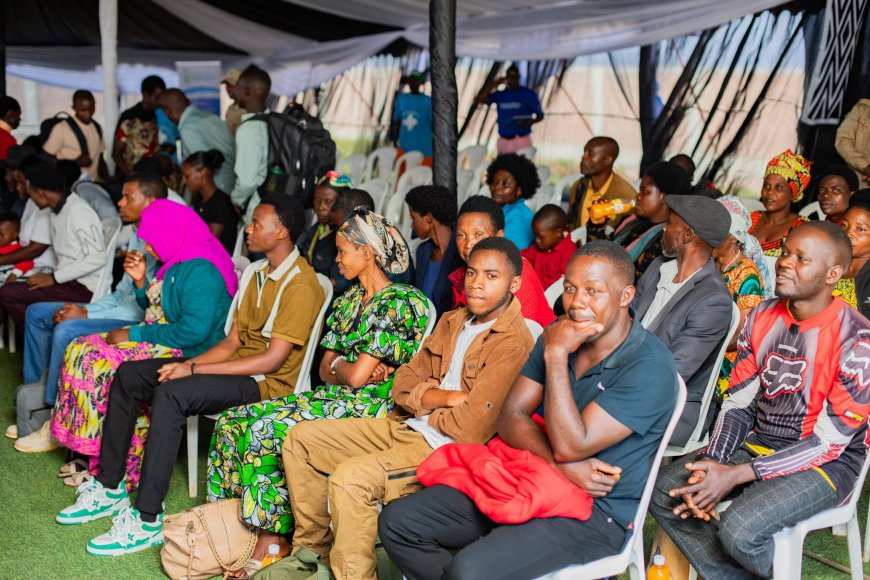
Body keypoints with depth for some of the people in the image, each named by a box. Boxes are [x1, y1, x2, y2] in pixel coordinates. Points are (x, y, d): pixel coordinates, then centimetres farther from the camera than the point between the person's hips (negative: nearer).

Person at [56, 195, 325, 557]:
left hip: (268, 381, -9)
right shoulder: (255, 272, 14)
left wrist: (195, 369, -20)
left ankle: (147, 521, -27)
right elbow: (233, 341, 12)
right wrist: (189, 364, -7)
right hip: (238, 364, 9)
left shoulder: (301, 285, -16)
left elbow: (273, 359, -21)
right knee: (129, 375, -1)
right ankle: (109, 487, 6)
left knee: (171, 394, -31)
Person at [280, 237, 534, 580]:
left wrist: (425, 403, -4)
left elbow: (471, 428, -23)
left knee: (350, 477, -30)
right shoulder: (451, 322, 12)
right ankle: (313, 549, 17)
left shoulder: (513, 344, -16)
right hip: (403, 428, 10)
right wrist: (445, 397, -12)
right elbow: (403, 384, 9)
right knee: (299, 439, 8)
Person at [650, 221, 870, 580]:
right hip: (757, 443, 7)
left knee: (739, 529, -29)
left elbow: (830, 442, -19)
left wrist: (737, 476, -23)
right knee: (663, 491, -9)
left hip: (825, 464, -6)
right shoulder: (762, 318, 0)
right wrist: (711, 464, -16)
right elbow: (738, 405, 3)